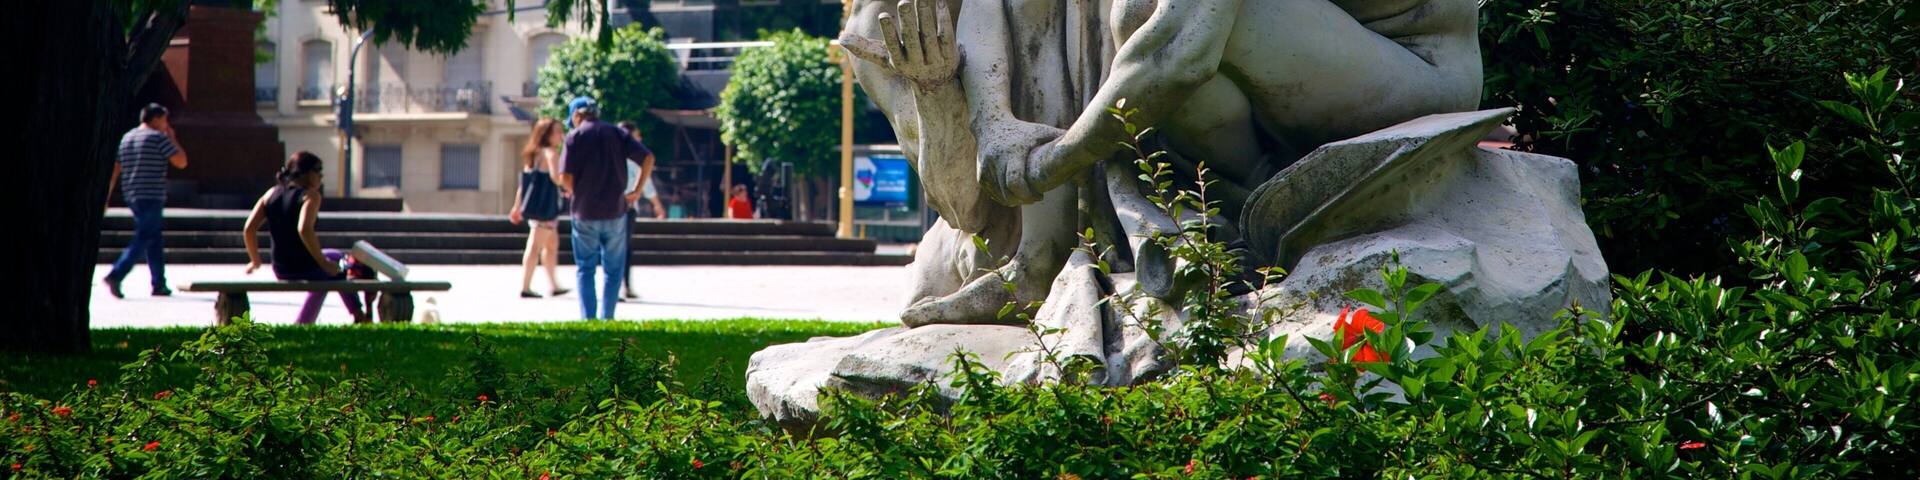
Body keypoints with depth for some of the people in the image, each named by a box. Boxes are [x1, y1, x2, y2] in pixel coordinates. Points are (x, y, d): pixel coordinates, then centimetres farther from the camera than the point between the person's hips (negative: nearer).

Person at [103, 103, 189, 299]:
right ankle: (115, 276, -20)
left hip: (132, 196, 8)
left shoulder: (126, 138, 15)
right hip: (151, 196, -8)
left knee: (155, 239, 14)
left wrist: (107, 196, 15)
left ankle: (159, 284, 14)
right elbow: (181, 162, -7)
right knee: (142, 241, -8)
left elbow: (115, 169, 13)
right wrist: (173, 139, 6)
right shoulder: (159, 138, -7)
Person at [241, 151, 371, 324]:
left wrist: (255, 261, 13)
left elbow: (249, 228, 0)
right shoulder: (310, 195, -13)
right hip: (307, 269, -6)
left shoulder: (271, 193, 5)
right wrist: (324, 263, -23)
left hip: (281, 272, 6)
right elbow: (304, 229, -30)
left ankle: (302, 324, 32)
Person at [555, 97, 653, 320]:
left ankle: (587, 318, 4)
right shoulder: (615, 133, 5)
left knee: (585, 269, 9)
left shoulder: (575, 136, -3)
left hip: (585, 212, -2)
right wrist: (637, 190, 4)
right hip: (615, 210, 2)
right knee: (613, 270, 11)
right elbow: (648, 157, -4)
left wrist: (577, 194, 9)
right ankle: (606, 318, 6)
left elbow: (565, 178, -11)